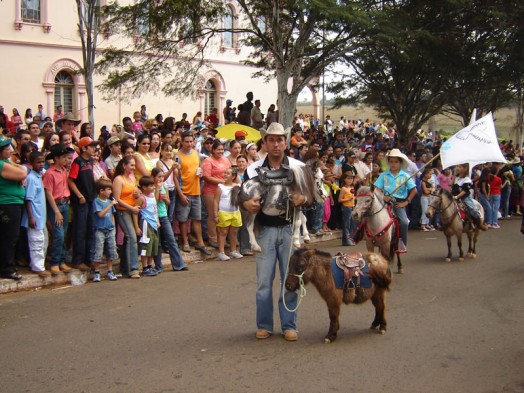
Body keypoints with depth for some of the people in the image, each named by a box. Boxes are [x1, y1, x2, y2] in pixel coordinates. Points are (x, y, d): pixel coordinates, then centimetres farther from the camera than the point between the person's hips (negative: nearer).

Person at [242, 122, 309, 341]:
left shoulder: (299, 167, 1)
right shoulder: (253, 169, 2)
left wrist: (303, 199, -18)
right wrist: (247, 204, -19)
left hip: (289, 229, 0)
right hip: (265, 230, 0)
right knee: (264, 280, 5)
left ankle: (289, 325, 16)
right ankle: (264, 325, 17)